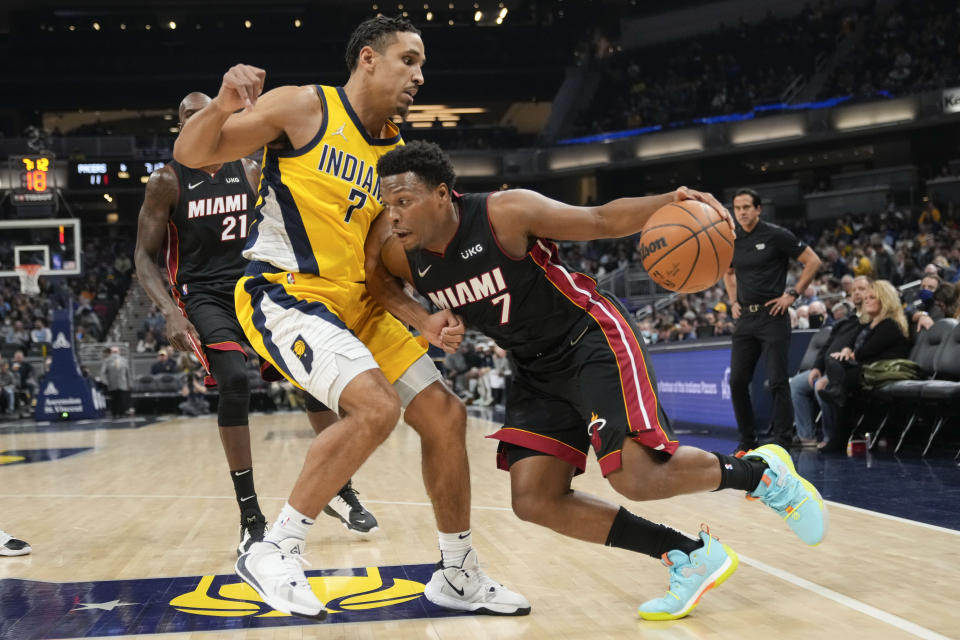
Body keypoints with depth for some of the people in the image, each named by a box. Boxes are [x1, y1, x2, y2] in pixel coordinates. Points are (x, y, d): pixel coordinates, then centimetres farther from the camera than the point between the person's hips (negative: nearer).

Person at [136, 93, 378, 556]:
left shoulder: (251, 172, 5)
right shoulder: (167, 181, -4)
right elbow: (144, 255, -5)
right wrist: (170, 313, -19)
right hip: (204, 294, -4)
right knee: (234, 380, -27)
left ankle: (339, 488, 11)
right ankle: (250, 518, -19)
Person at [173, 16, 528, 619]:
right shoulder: (304, 107, -7)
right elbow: (192, 154, -7)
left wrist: (420, 319, 0)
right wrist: (223, 107, -28)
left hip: (357, 305, 8)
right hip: (284, 294, -8)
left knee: (445, 414, 4)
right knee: (375, 406, -28)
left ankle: (459, 577, 21)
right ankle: (273, 553, -11)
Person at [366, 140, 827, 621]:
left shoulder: (506, 212, -23)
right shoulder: (399, 255, -9)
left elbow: (602, 221, -15)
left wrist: (670, 202, -32)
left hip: (591, 339, -7)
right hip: (537, 369, 7)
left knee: (636, 477, -21)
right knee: (534, 501, -2)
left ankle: (760, 470, 8)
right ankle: (691, 558, 6)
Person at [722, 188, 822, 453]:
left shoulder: (776, 235, -6)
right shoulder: (733, 241, 10)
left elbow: (813, 261, -4)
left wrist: (792, 294, -8)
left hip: (772, 315, -6)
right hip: (745, 317, 6)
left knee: (777, 381, -6)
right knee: (737, 381, 3)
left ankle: (782, 442, 1)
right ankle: (747, 440, 15)